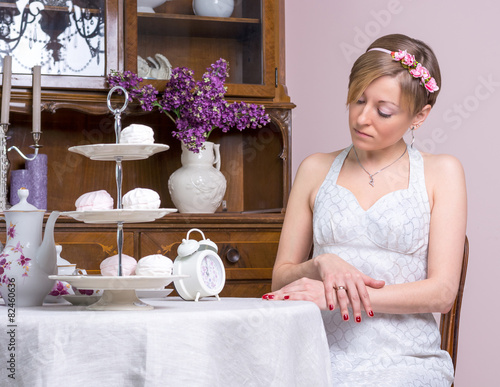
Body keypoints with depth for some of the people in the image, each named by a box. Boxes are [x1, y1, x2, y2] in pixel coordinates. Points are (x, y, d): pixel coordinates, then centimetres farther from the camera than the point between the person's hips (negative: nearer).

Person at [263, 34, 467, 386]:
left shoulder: (441, 173, 6)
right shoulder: (316, 170, 15)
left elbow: (442, 291, -4)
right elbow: (281, 280, 14)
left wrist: (331, 296, -13)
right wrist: (323, 265, -9)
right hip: (324, 355, 2)